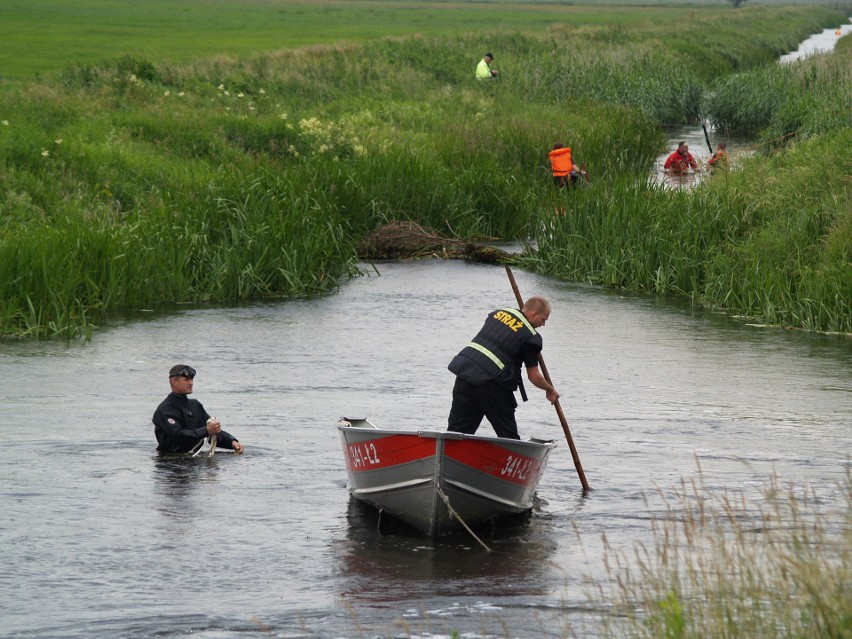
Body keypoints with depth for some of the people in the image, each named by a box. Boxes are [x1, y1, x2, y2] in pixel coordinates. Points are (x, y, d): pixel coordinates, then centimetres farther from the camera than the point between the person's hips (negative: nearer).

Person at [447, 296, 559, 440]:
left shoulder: (497, 313, 15)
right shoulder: (531, 336, -2)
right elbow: (534, 377, 2)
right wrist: (550, 390, 21)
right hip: (490, 383, -5)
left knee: (458, 428, 7)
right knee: (508, 433, 9)